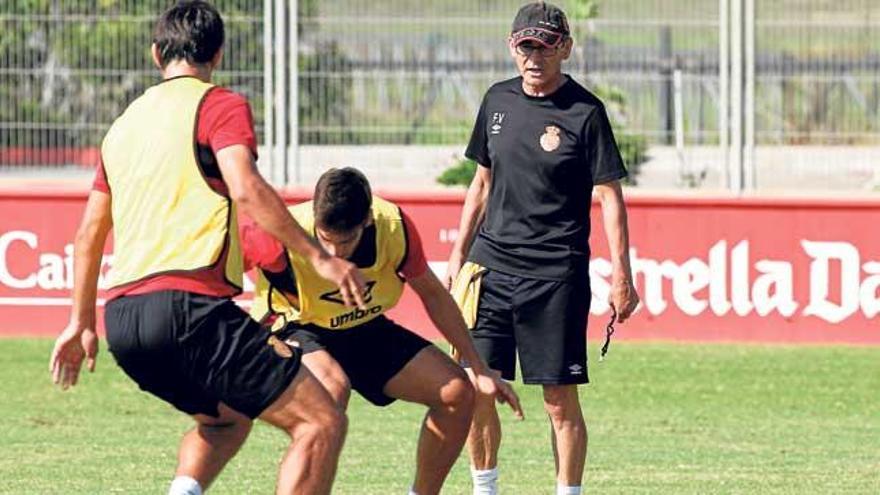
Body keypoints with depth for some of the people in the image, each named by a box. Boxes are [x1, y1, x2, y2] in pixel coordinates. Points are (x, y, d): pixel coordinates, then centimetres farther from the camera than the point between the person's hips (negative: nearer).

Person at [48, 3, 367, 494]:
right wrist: (319, 256, -15)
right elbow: (245, 188, -16)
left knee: (227, 418, 30)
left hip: (122, 316, 8)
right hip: (188, 304, -8)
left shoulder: (126, 122, 22)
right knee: (322, 423, -6)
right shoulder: (219, 105, 1)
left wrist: (82, 322, 35)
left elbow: (90, 232, 27)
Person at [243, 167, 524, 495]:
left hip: (366, 332, 5)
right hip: (294, 331, -5)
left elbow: (433, 294, -4)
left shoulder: (394, 227, -21)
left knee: (457, 393, -7)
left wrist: (479, 370, -1)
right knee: (333, 388, -38)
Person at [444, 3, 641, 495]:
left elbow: (610, 195, -6)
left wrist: (622, 274, -12)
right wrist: (459, 254, 17)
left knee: (560, 399, -3)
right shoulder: (498, 100, 10)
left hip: (556, 274, -5)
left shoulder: (585, 112, -6)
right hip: (492, 265, 5)